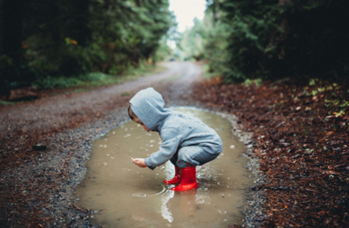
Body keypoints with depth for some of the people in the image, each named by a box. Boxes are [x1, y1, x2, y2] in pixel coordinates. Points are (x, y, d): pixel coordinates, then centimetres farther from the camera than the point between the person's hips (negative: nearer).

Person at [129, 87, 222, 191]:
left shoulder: (170, 129, -31)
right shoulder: (168, 118, -1)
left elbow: (166, 153, -27)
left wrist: (147, 162, -17)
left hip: (211, 146, -10)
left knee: (185, 154, -30)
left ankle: (190, 182, -6)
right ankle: (179, 176, 23)